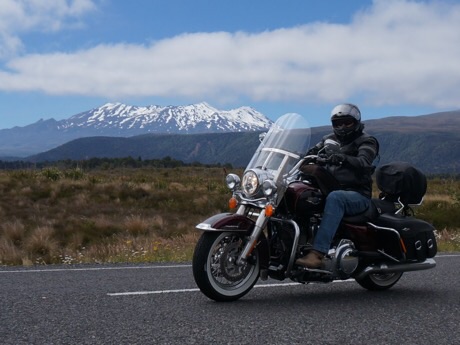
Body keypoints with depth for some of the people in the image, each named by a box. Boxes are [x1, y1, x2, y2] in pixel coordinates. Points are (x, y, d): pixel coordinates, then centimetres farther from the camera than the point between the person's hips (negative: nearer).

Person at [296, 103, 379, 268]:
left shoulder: (366, 141, 1)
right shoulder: (330, 139, 20)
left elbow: (363, 163, -20)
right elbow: (313, 152, 9)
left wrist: (344, 158, -40)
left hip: (358, 195, -6)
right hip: (330, 189, 6)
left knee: (334, 198, -39)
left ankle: (317, 253, -49)